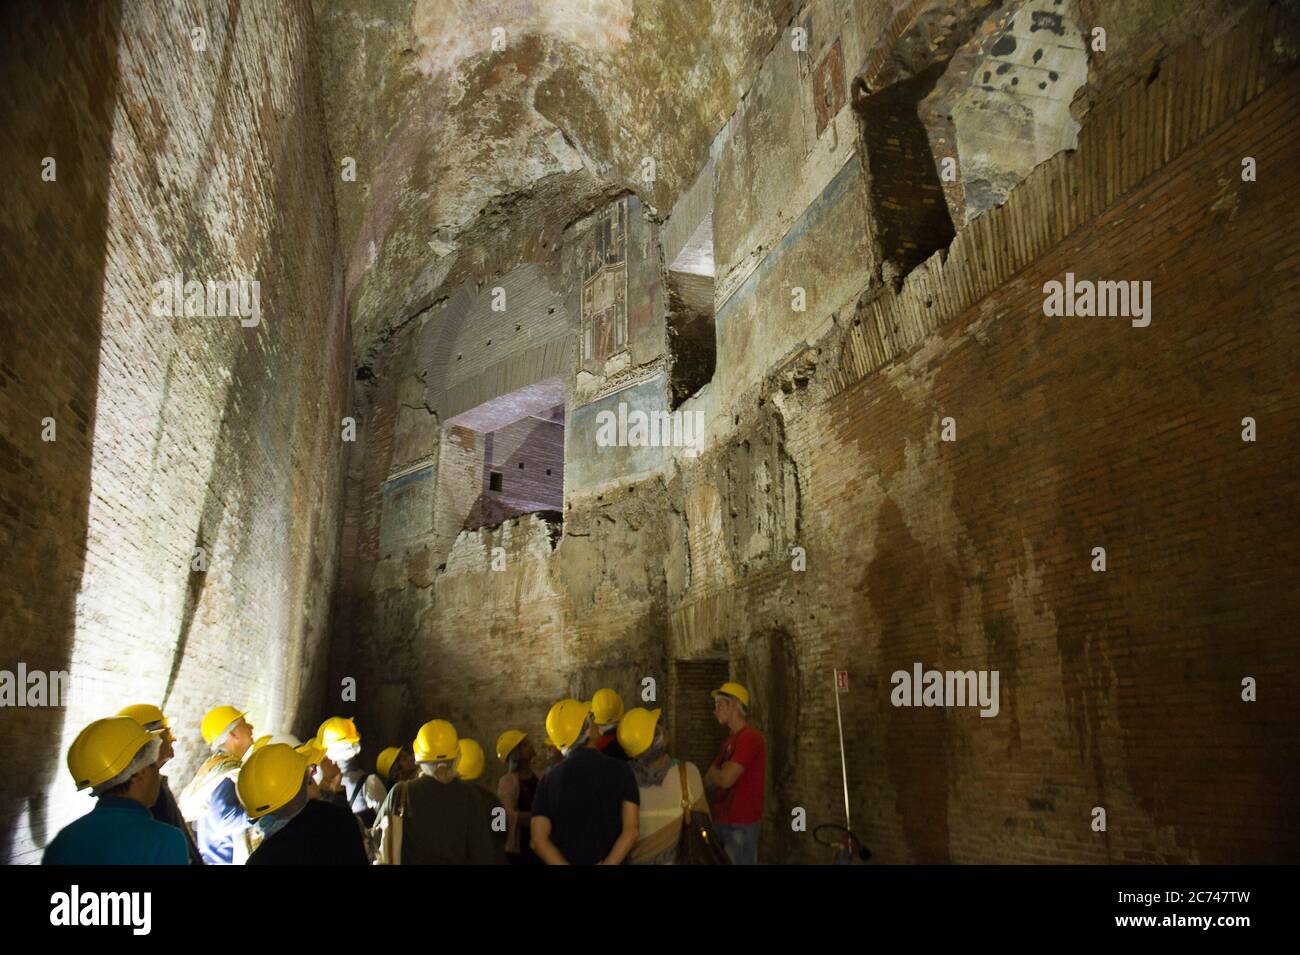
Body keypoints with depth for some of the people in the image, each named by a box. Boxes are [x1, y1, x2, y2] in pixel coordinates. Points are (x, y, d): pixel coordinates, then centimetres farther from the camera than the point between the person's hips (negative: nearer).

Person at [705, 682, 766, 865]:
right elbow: (708, 781, 13)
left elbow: (725, 779, -22)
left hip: (740, 822, -9)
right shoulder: (730, 739, 14)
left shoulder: (749, 738, -17)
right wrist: (720, 773, -8)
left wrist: (713, 773, -2)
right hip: (721, 819, 9)